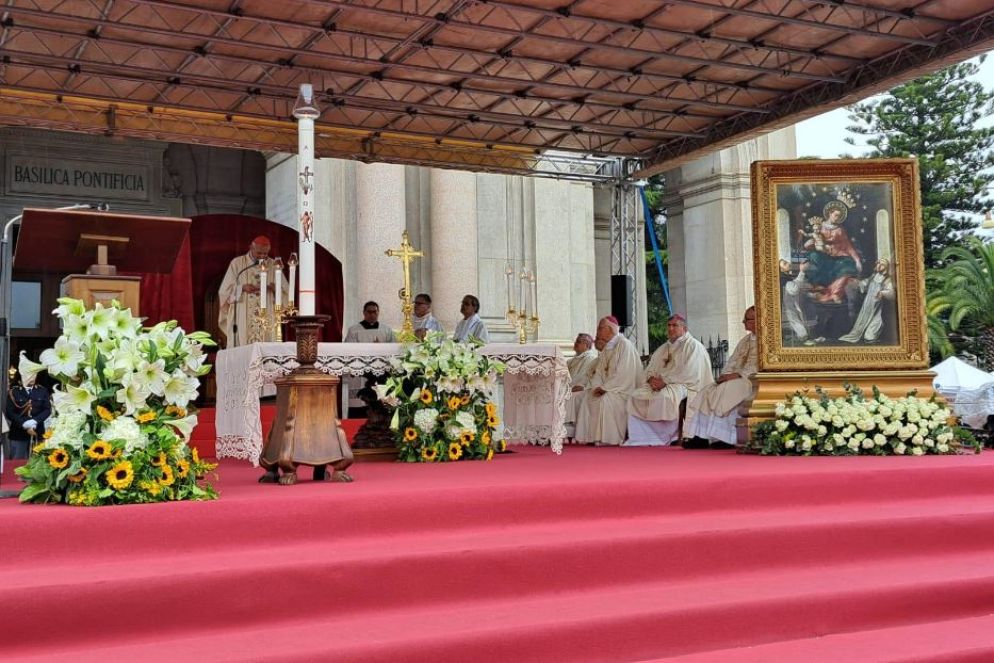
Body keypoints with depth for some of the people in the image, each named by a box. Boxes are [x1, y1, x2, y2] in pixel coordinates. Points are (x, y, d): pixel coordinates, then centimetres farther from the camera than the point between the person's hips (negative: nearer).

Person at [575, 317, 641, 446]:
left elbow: (623, 372, -20)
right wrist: (597, 386, -9)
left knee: (605, 399, -31)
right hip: (608, 388, 8)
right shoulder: (606, 348, 16)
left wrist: (605, 388, -20)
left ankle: (608, 438, -23)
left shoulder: (624, 344, -11)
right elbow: (599, 371, 11)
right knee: (588, 396, -10)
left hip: (622, 388, -8)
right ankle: (591, 436, -11)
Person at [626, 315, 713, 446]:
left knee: (664, 396, -37)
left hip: (682, 384, -7)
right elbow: (650, 368, 18)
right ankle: (642, 438, -17)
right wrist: (652, 379, -7)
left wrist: (665, 381, -18)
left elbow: (689, 373, -14)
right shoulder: (663, 349, 23)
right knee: (636, 397, -16)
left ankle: (665, 438, -23)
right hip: (660, 383, 7)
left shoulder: (693, 346, -1)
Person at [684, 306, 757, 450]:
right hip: (738, 378, 8)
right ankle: (702, 436, -19)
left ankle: (724, 437, -25)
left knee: (725, 391, -29)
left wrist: (736, 375, -19)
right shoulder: (746, 340, 22)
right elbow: (732, 362, 17)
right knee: (708, 392, -10)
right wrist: (725, 375, -2)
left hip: (754, 379, -8)